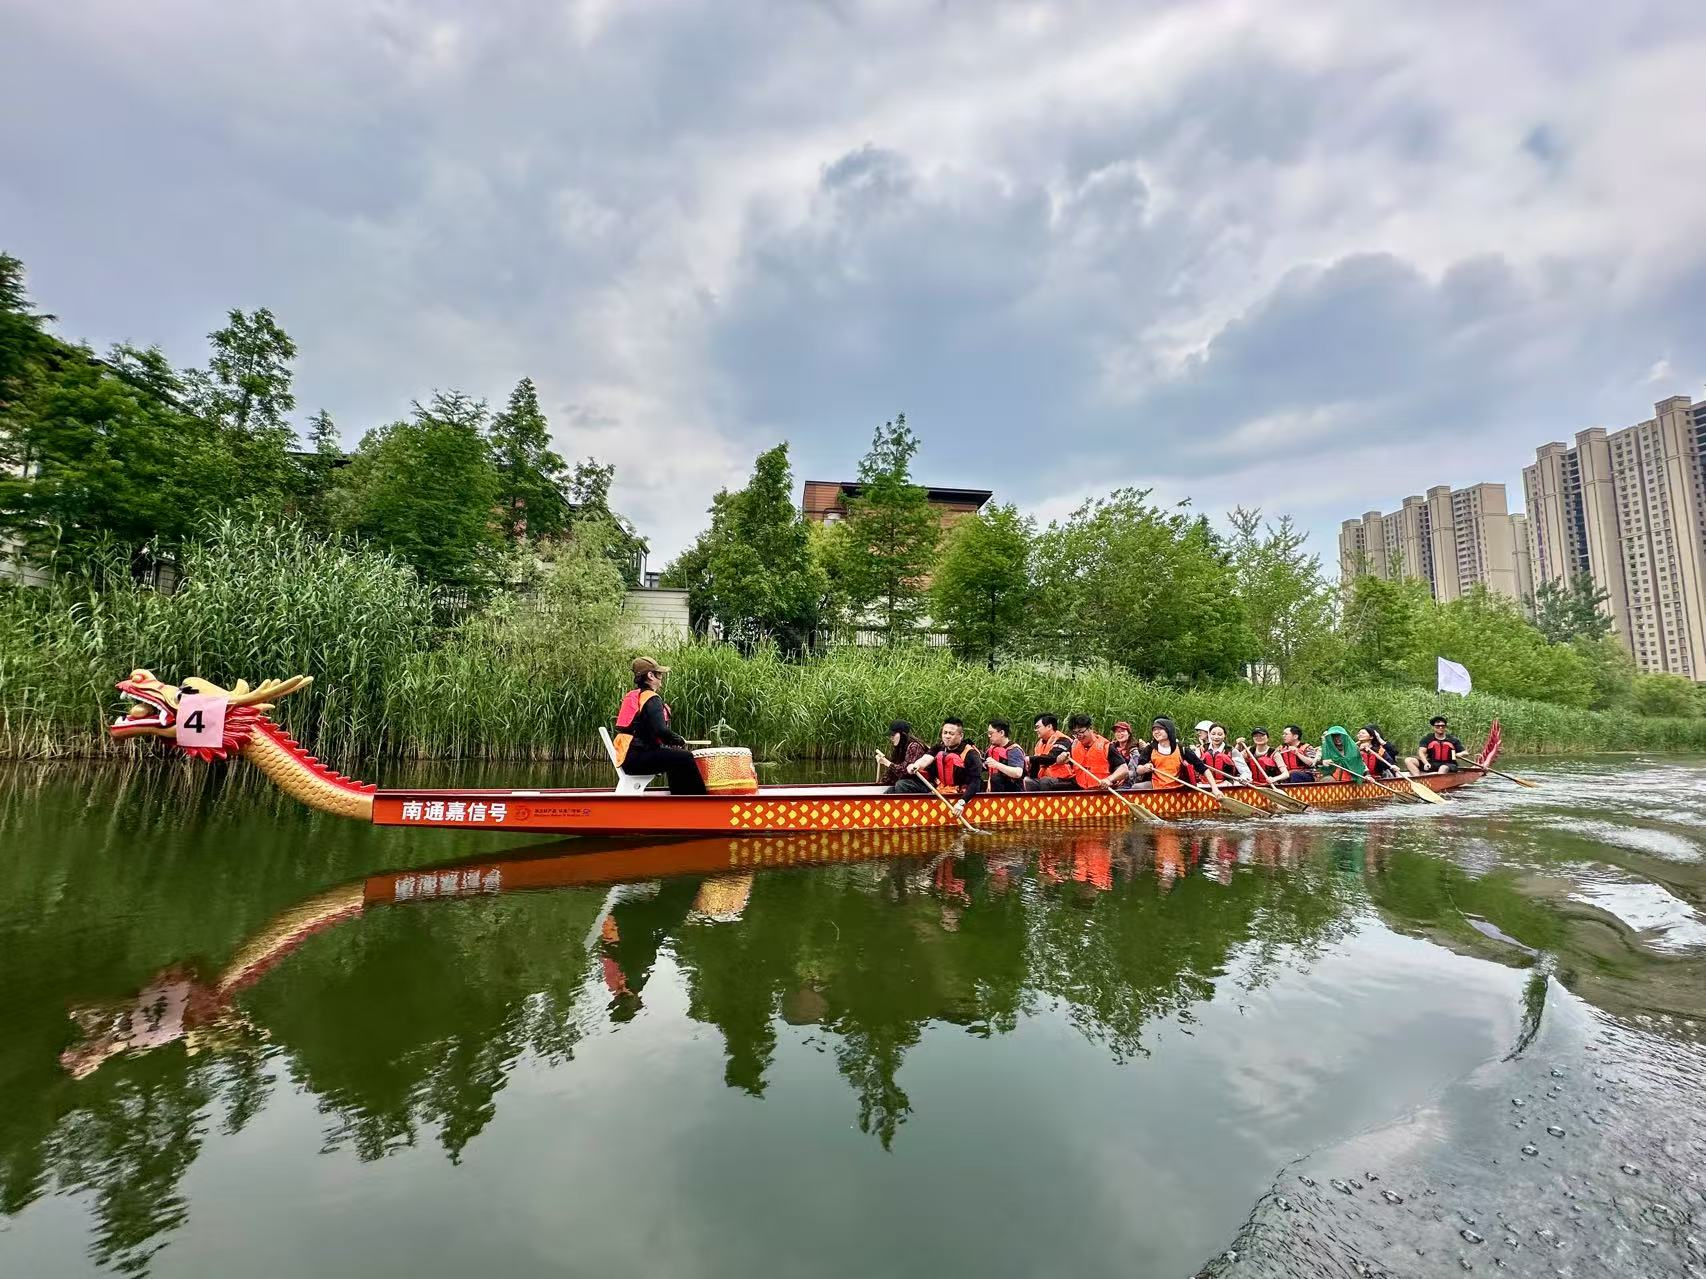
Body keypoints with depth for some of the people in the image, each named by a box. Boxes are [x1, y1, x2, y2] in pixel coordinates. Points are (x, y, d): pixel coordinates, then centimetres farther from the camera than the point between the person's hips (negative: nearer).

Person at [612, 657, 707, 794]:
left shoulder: (632, 696, 17)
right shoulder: (651, 699, -12)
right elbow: (660, 730, -23)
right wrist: (680, 740, -5)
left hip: (626, 757, 10)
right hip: (637, 759, -10)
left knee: (674, 758, 23)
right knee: (685, 758, -15)